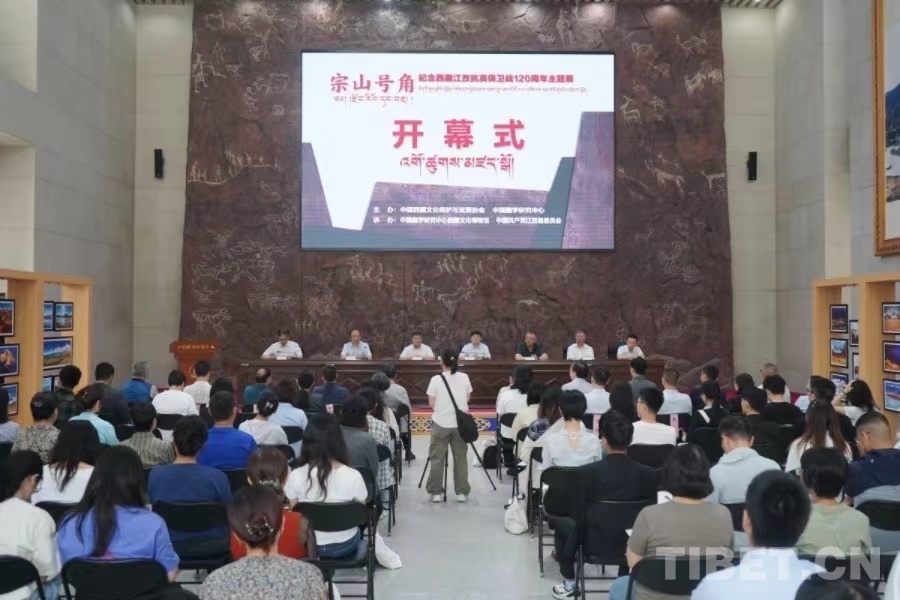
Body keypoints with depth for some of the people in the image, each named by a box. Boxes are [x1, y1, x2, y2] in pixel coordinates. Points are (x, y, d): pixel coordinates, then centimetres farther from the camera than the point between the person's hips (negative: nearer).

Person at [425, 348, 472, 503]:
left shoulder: (436, 379, -8)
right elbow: (467, 399, 9)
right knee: (460, 458, 9)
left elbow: (431, 404, -4)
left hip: (440, 423, -2)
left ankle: (436, 492, 9)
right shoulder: (464, 378, 0)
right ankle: (462, 492, 12)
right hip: (460, 423, 2)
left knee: (437, 458, 6)